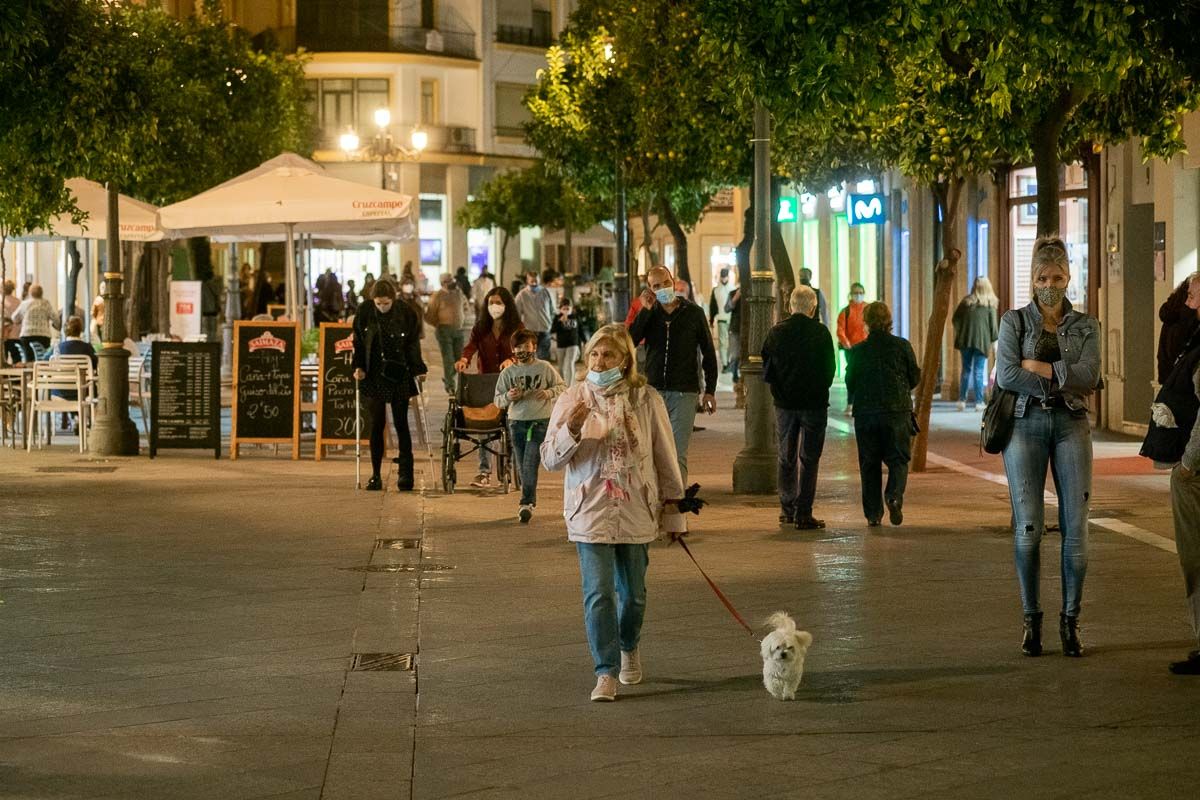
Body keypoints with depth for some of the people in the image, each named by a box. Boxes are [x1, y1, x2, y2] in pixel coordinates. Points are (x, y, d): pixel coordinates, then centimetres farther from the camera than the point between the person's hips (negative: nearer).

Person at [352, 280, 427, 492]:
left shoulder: (406, 314, -5)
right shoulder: (365, 314, -3)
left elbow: (413, 345, -1)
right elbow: (358, 342, 4)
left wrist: (418, 370, -8)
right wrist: (358, 367, -6)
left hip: (399, 377, -1)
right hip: (374, 377, 1)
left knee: (401, 424, 2)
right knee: (377, 424, 1)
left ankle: (405, 473, 6)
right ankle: (375, 475, 8)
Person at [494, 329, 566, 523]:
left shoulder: (545, 368, 0)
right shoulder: (507, 372, 4)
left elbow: (562, 387, 9)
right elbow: (498, 401, 5)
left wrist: (548, 393, -12)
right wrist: (508, 397, -17)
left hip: (541, 422, -3)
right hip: (517, 422, 3)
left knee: (530, 465, -13)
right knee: (522, 467, 8)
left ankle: (527, 504, -13)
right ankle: (529, 502, 20)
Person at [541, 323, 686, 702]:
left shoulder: (647, 401, -2)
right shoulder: (572, 400, -2)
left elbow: (665, 460, 6)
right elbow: (550, 459, -3)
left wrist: (673, 510, 9)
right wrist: (572, 430, -21)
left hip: (636, 512, 1)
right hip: (590, 512, -1)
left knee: (633, 592, 13)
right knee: (599, 594, -9)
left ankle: (629, 649, 40)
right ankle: (606, 673, -3)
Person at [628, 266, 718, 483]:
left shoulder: (693, 313, 3)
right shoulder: (648, 314, 8)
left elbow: (708, 353, 6)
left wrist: (710, 390, 1)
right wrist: (645, 310, -11)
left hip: (684, 392, -2)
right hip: (653, 390, 3)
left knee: (678, 454, -7)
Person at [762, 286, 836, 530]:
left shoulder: (776, 332, -1)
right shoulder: (820, 332, -9)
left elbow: (767, 371, 2)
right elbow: (830, 370, -4)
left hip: (784, 403, 3)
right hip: (814, 402, -3)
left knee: (786, 458, 14)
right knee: (809, 459, 1)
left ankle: (787, 511, 18)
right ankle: (803, 514, -4)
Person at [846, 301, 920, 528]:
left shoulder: (858, 350, -3)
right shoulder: (902, 346, -3)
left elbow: (850, 384, 3)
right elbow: (915, 378, 4)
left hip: (865, 413, 1)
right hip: (898, 411, -1)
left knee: (869, 463, 8)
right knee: (898, 459, 7)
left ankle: (873, 513, 6)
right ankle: (894, 495, -20)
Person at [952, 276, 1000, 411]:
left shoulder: (966, 301, 4)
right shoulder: (990, 303, -3)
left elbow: (956, 319, 5)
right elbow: (993, 324, -5)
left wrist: (959, 333, 16)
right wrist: (994, 339, 5)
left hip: (965, 339, 2)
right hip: (982, 341, -2)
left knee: (966, 370, 13)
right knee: (978, 371, 1)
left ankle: (962, 400, 13)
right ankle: (979, 402, -1)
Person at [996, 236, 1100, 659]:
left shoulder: (1085, 326, 9)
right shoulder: (1015, 321, 6)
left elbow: (1089, 375, -7)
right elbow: (1006, 375, -9)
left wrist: (1033, 366, -10)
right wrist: (1060, 383, -9)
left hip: (1071, 425, 1)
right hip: (1026, 423, -1)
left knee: (1075, 526, -2)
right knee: (1028, 528, -4)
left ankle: (1070, 620, 6)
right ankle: (1031, 620, 5)